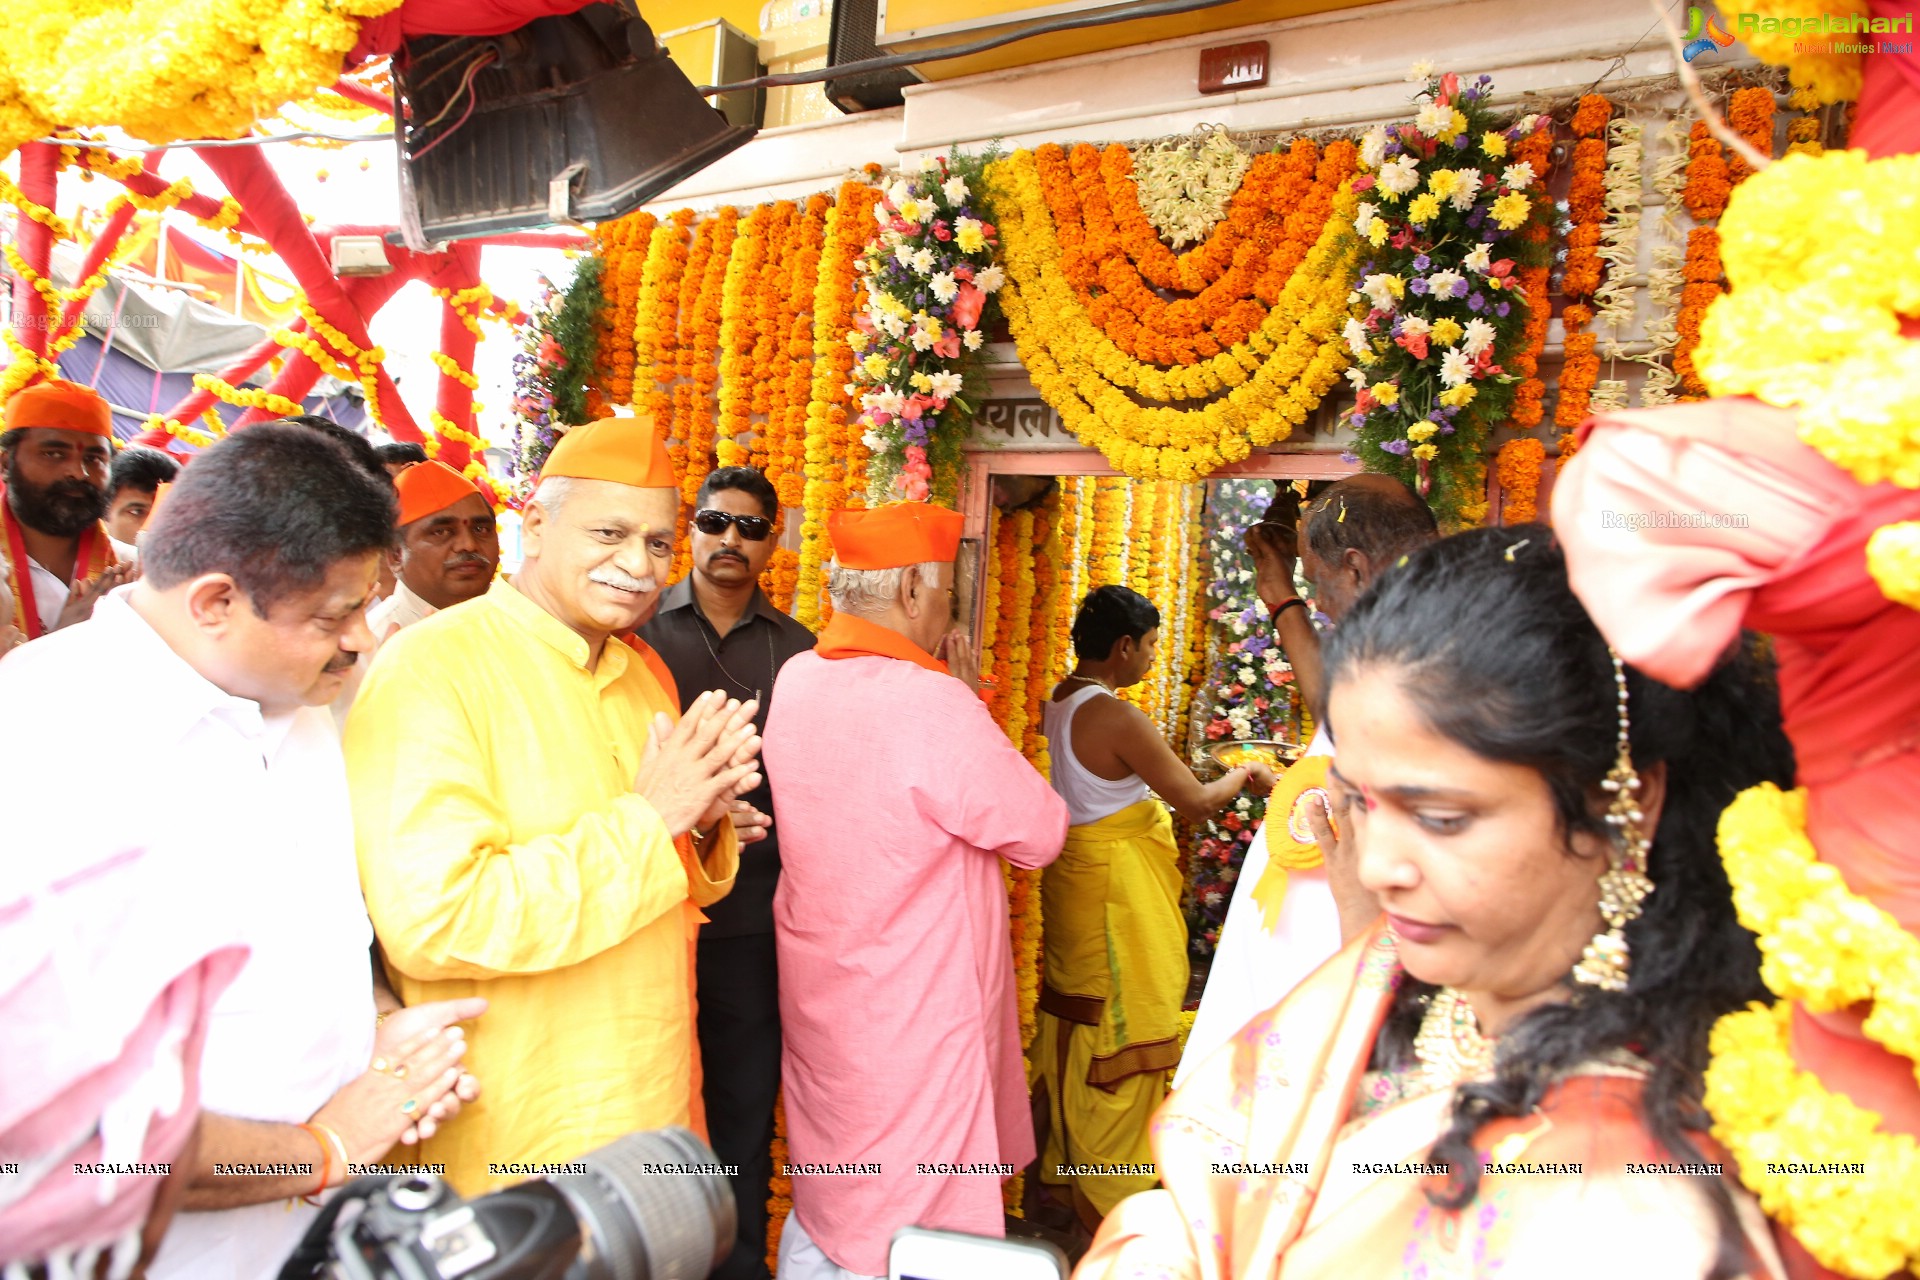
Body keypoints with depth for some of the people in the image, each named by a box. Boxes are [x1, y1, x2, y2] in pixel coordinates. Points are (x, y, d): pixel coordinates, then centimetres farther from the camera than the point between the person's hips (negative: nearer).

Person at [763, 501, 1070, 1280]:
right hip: (911, 1019, -8)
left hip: (818, 1001, 8)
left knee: (819, 1204, 23)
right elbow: (1041, 833, -14)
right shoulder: (931, 701, -25)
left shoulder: (795, 680, -1)